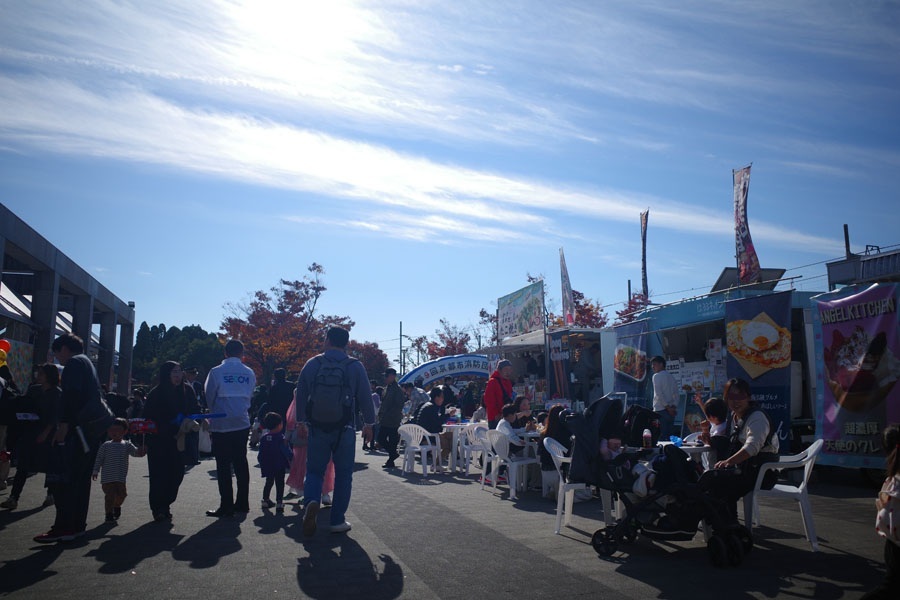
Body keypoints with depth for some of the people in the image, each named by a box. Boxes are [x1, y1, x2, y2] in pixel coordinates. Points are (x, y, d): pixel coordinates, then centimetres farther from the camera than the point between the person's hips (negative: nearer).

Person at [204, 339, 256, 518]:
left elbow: (209, 397, 1)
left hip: (221, 425, -3)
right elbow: (250, 396, 7)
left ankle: (226, 506, 4)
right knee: (241, 463, 13)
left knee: (223, 466, 2)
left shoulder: (216, 372, -8)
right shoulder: (249, 373, 1)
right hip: (242, 424, 4)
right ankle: (242, 503, 18)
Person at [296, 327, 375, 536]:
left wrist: (301, 420, 21)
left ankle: (311, 501, -17)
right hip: (344, 430, -1)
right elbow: (365, 397, 0)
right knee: (343, 475, 9)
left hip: (317, 428, 1)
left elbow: (301, 395, 8)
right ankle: (337, 521, 11)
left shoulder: (312, 364, 1)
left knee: (314, 471, 11)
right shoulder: (356, 366, -3)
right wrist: (368, 422, 13)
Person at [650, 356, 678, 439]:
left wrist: (667, 406, -13)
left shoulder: (657, 376, -4)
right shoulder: (671, 377, 18)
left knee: (661, 436, -8)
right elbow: (676, 394, 13)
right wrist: (674, 407, 5)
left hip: (660, 410, -7)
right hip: (671, 411, 7)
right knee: (669, 435, 9)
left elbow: (659, 393, -14)